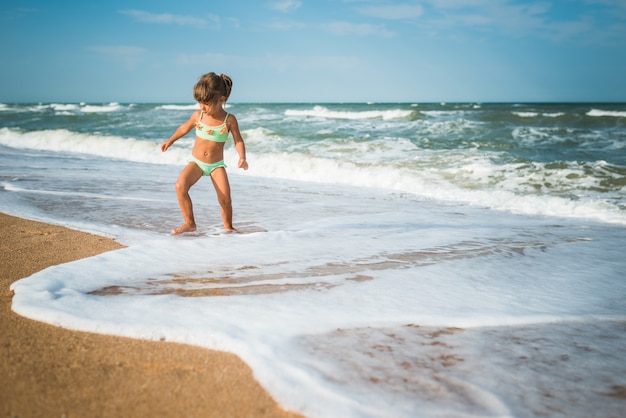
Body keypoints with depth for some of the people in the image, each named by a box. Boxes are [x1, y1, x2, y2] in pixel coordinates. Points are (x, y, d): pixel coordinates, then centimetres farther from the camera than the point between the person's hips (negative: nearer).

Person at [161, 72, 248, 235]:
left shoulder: (229, 120, -13)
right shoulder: (198, 115, -6)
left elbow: (238, 141, -5)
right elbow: (185, 128, 14)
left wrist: (242, 157, -23)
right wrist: (170, 141, 24)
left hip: (216, 165, -2)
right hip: (196, 162, 2)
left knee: (225, 198, -14)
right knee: (180, 186, -23)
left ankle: (228, 226, 13)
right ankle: (190, 223, -10)